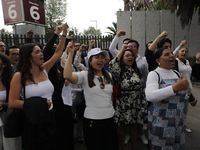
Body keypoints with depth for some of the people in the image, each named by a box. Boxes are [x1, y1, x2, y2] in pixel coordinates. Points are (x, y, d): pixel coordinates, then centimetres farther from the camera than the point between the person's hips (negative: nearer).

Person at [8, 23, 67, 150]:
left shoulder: (44, 70, 2)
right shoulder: (19, 76, -11)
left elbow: (58, 53, 8)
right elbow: (12, 102, -14)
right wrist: (37, 104, -19)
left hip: (49, 118, 5)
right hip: (32, 122, -5)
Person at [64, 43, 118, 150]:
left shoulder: (109, 76, 7)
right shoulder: (84, 75, -8)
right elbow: (67, 76, -28)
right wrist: (71, 53, -24)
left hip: (110, 119, 5)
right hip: (92, 120, -4)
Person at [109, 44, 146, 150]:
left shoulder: (136, 71, 7)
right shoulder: (120, 71, -9)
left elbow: (141, 87, 12)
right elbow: (112, 65, -32)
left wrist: (142, 101, 11)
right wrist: (122, 50, -21)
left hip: (136, 106, 4)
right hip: (123, 106, -4)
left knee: (134, 127, 17)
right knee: (122, 128, 12)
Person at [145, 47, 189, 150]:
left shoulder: (176, 73, 8)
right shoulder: (154, 74, -12)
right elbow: (150, 96, -28)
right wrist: (175, 87, -30)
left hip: (179, 121, 6)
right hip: (160, 121, -6)